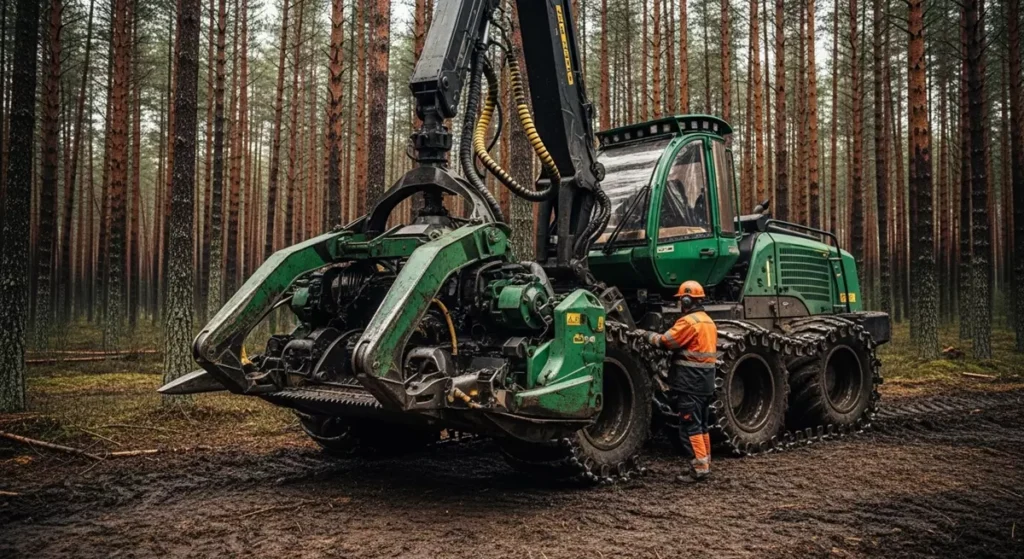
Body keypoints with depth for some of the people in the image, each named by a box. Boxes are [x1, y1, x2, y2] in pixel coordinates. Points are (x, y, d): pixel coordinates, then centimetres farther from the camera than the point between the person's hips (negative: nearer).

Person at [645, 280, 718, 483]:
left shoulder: (688, 321, -16)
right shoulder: (709, 321, 15)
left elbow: (665, 341, -18)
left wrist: (651, 336, 1)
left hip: (690, 382, -10)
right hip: (706, 382, 10)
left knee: (690, 426, -6)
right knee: (701, 425, 16)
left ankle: (699, 468, -6)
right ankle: (704, 464, 21)